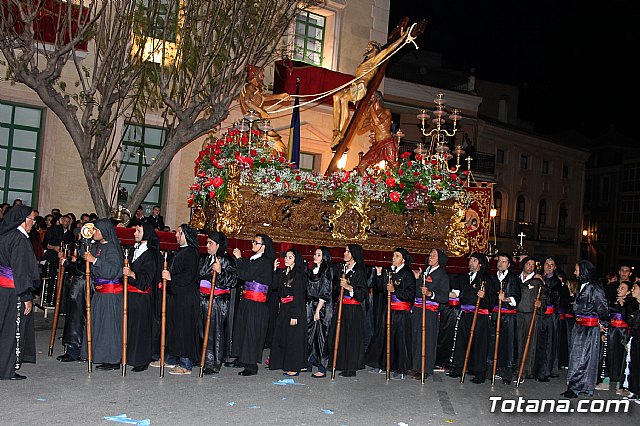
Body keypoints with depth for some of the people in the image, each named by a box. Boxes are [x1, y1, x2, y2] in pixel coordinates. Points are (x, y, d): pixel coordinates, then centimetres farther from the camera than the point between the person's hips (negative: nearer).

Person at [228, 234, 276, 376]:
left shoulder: (264, 262, -16)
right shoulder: (253, 259, 12)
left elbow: (245, 275, -20)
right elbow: (243, 274, 9)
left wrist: (239, 258, -10)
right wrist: (239, 259, -1)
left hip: (256, 304, -9)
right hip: (246, 300, 9)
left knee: (251, 332, -3)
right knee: (241, 328, 15)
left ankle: (252, 366, 6)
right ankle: (241, 359, 29)